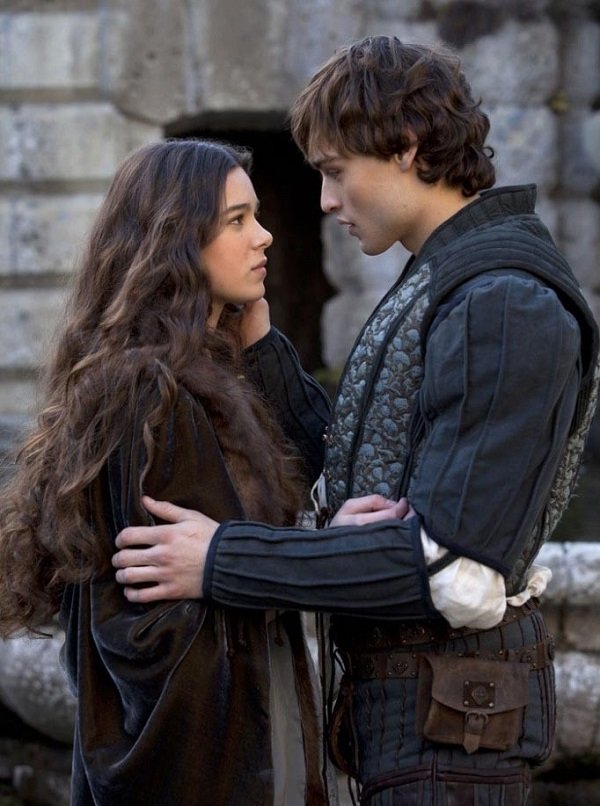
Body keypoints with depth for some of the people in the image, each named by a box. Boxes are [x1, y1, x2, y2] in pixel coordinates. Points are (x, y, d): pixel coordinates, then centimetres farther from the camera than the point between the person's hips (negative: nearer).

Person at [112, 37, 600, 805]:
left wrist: (223, 561, -21)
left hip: (448, 713, -9)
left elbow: (458, 574, -25)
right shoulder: (436, 285, 13)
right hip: (399, 687, 9)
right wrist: (337, 526, -11)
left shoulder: (507, 307, -19)